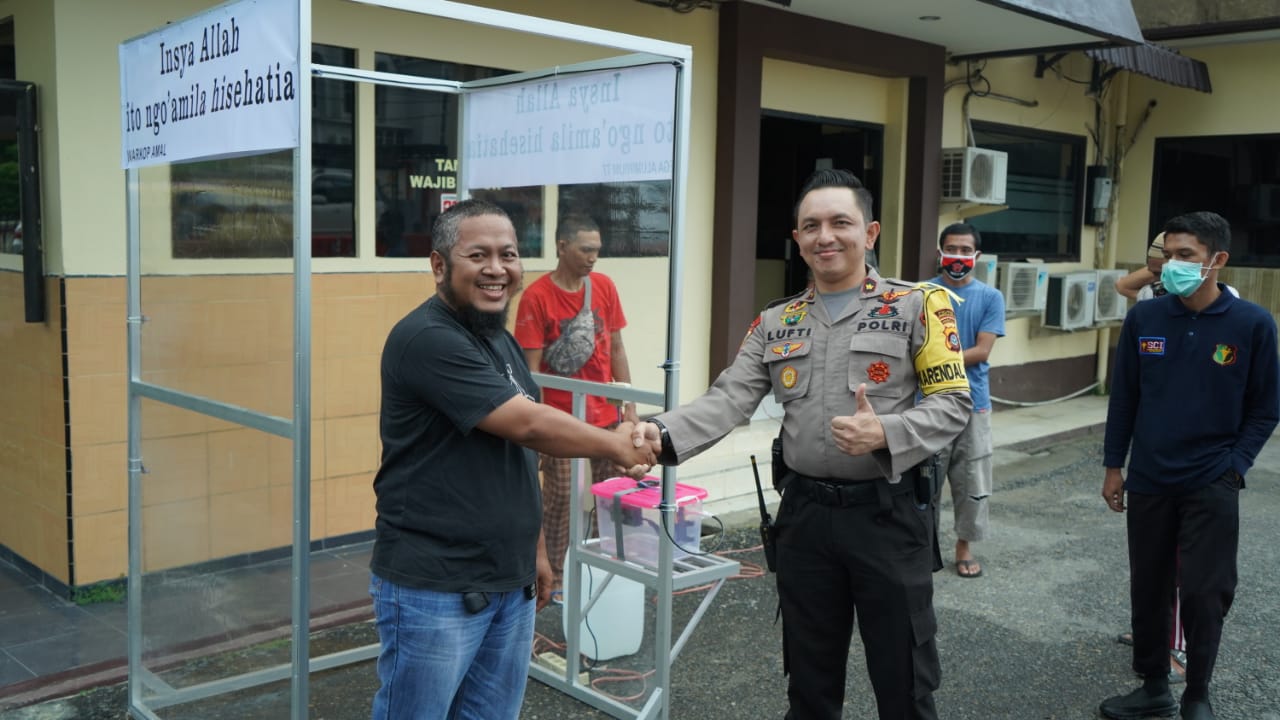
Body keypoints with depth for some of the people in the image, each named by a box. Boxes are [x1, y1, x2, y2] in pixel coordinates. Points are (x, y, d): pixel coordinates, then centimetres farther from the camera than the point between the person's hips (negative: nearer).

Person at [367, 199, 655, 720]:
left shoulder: (501, 339, 12)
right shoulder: (426, 340, -18)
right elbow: (528, 426, -21)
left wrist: (535, 548, 19)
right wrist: (615, 447, -7)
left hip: (509, 582, 8)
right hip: (432, 589, -8)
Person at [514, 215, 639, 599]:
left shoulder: (604, 286, 2)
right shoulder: (536, 296, -13)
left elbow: (616, 348, 8)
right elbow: (530, 367, -12)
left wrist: (630, 406, 5)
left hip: (604, 413, 5)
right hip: (560, 416, -5)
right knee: (559, 498, 4)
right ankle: (556, 574, 19)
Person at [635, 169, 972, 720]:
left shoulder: (915, 306, -3)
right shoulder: (774, 324, 6)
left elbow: (952, 402, -6)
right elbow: (727, 402, -3)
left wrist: (885, 435, -25)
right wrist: (664, 434, -22)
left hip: (887, 513, -3)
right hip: (804, 513, 3)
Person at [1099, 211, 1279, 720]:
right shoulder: (1143, 318, -3)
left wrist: (1235, 466, -9)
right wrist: (1113, 465, 5)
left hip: (1212, 486, -2)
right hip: (1148, 480, 3)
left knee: (1204, 593, 1)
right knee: (1147, 589, 11)